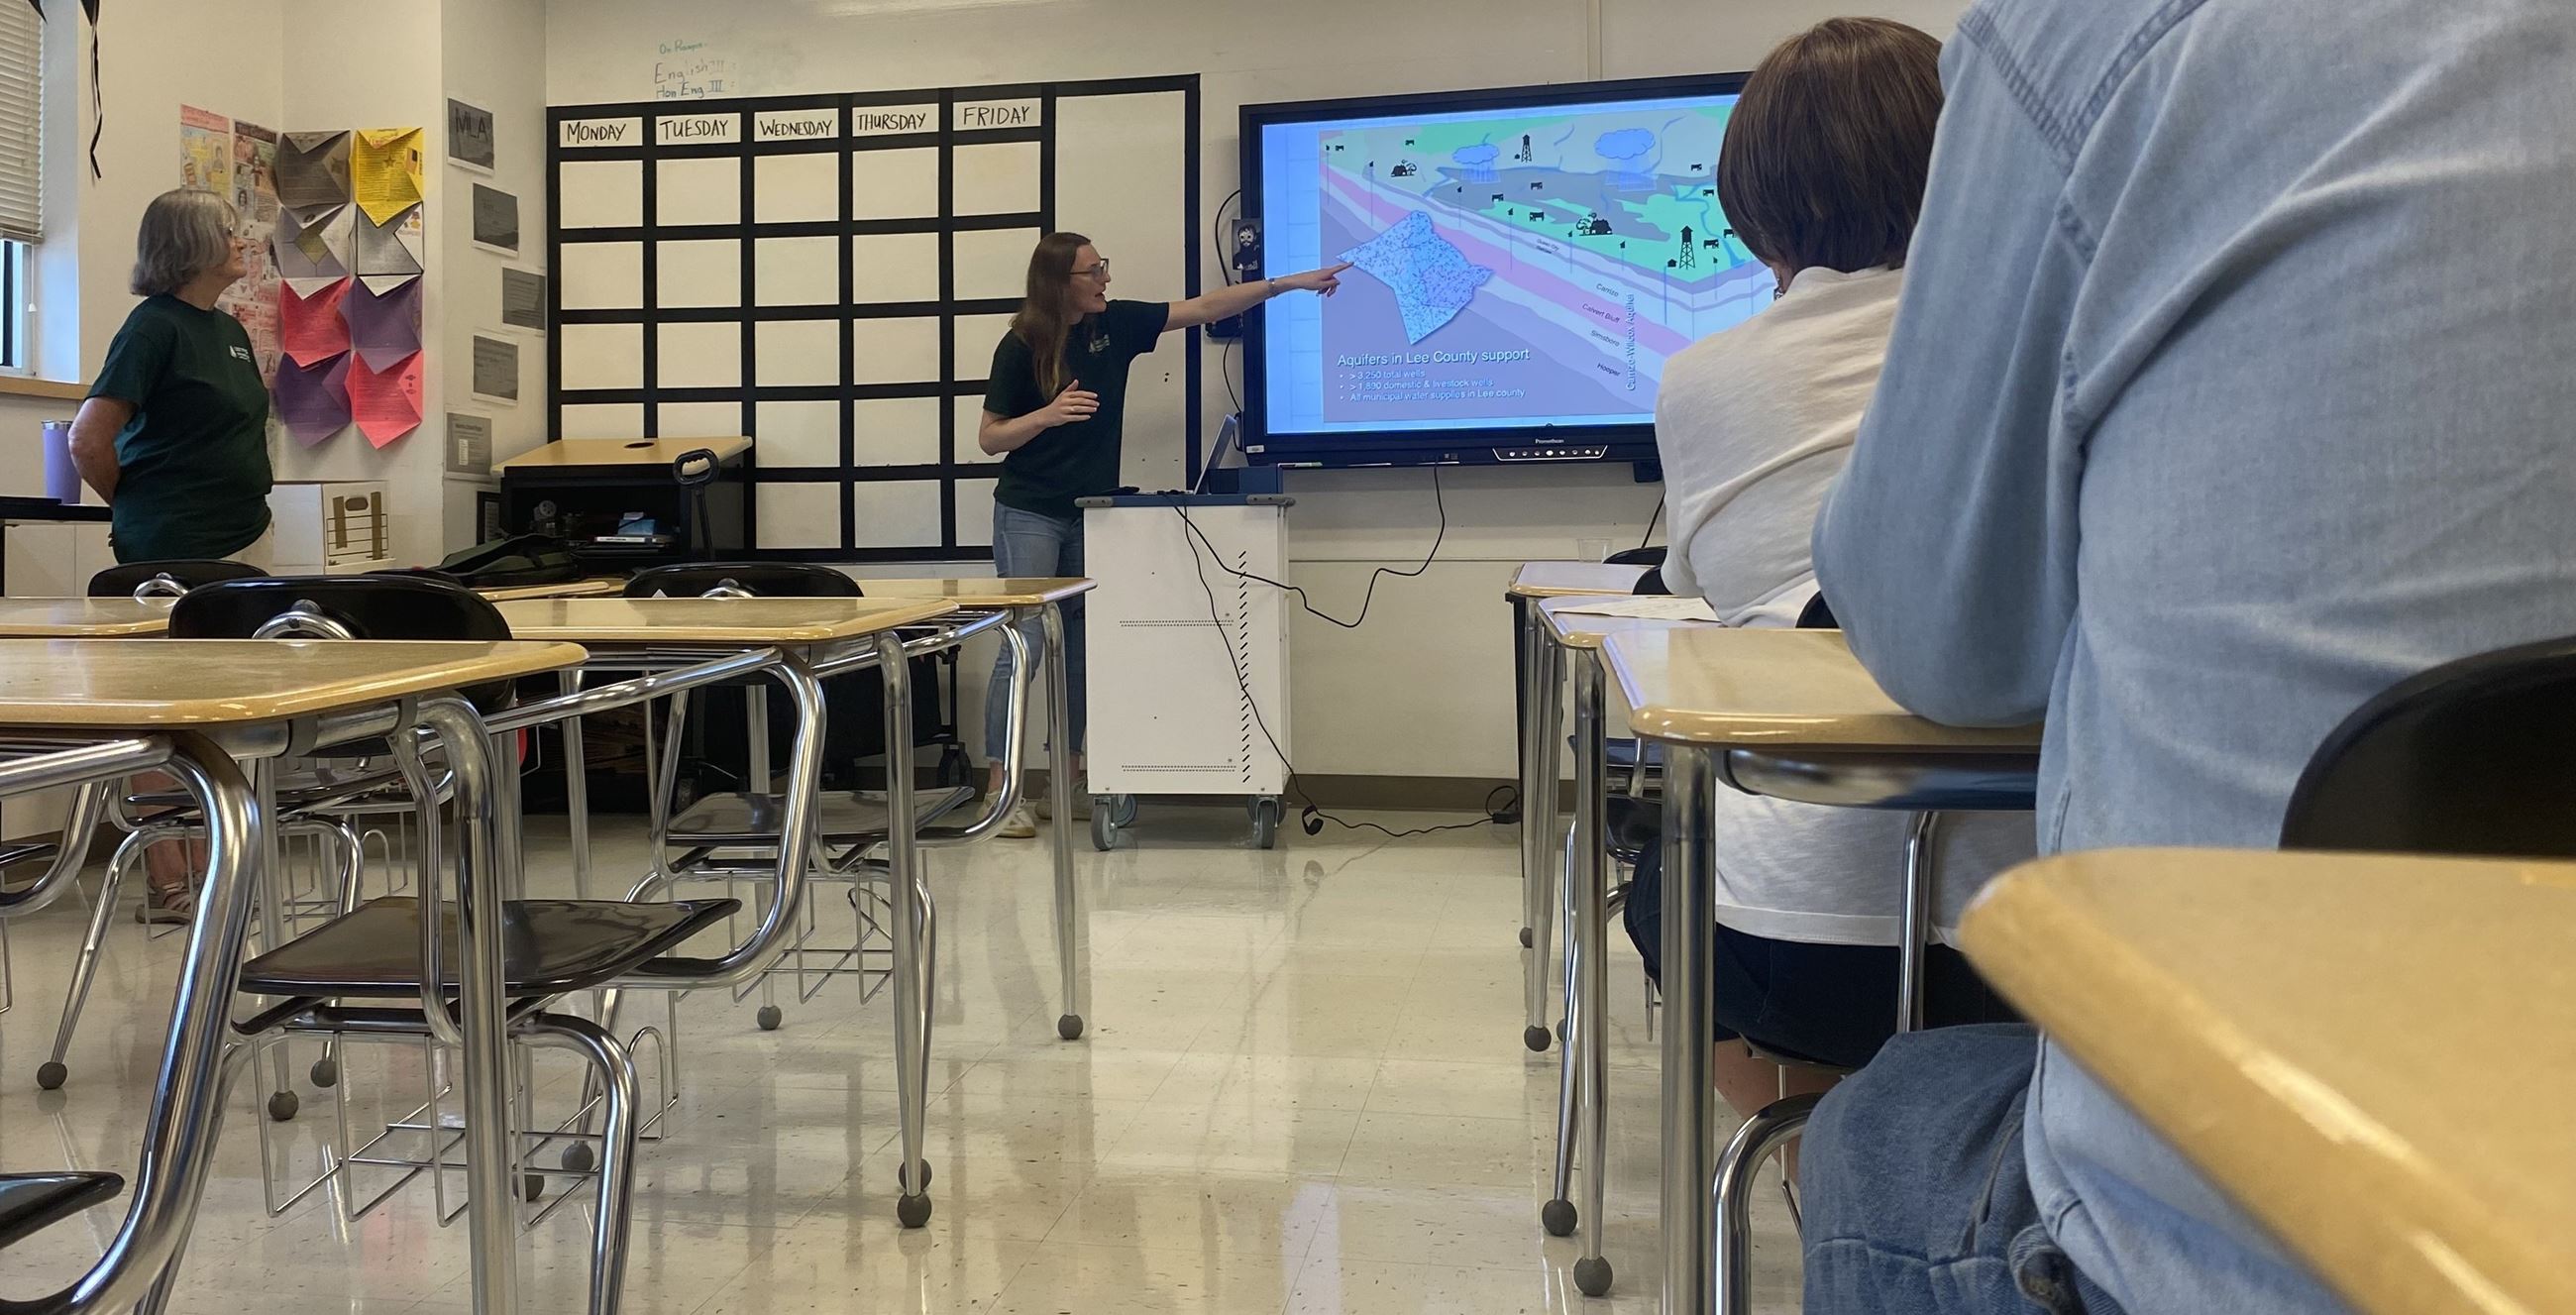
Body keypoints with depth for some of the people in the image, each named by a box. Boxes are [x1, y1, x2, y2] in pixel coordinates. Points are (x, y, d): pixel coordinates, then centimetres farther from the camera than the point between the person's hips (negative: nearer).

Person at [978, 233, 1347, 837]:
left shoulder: (1116, 324, 2)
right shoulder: (1021, 347, -10)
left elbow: (1205, 308, 4)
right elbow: (989, 439, -6)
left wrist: (1290, 283, 1)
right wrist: (1047, 414, -24)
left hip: (1092, 513, 5)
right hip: (1030, 515, -5)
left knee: (1081, 649, 9)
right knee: (1023, 647, -8)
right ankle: (1000, 792, -4)